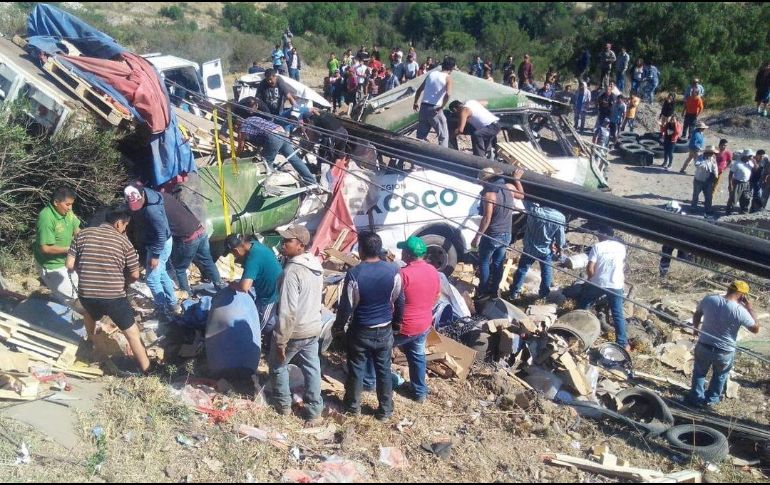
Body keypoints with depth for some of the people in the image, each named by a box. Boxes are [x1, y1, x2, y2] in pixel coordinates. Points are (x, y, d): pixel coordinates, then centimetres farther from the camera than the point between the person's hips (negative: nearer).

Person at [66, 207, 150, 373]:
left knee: (90, 311, 39)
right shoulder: (123, 241, -1)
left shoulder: (83, 234, 5)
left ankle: (91, 341, 59)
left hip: (85, 294, 4)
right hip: (114, 297, -3)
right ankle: (147, 372, 13)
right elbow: (135, 275, 1)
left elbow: (69, 265, 3)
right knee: (132, 334, 10)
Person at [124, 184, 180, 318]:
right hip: (152, 242, 10)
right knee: (161, 274, 20)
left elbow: (161, 234, -28)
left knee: (152, 278, -2)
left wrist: (155, 255, -23)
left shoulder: (152, 211, -34)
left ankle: (163, 310, 12)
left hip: (162, 244, -9)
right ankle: (173, 305, 33)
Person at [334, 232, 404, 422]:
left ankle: (353, 406, 31)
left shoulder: (354, 274, -21)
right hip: (384, 331, 3)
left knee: (356, 370, 15)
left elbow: (346, 306, -14)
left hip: (360, 331, -3)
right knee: (384, 371, 15)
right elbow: (400, 301, 2)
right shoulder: (393, 271, -10)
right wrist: (396, 320, 19)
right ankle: (385, 410, 25)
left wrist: (338, 326, 3)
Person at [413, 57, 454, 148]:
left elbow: (419, 90, 16)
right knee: (443, 135, 6)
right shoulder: (448, 77, -4)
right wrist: (442, 106, -12)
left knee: (421, 135, 15)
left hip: (423, 107, 6)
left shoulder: (431, 74, 12)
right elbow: (448, 94, -23)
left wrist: (415, 103, 26)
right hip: (435, 109, -6)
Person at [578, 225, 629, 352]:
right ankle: (623, 343, 4)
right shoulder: (621, 246, 4)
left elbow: (590, 269, -13)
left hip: (598, 283, -2)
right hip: (616, 285, 2)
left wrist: (592, 278, 7)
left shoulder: (597, 247, -8)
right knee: (618, 315, 7)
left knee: (582, 306, 21)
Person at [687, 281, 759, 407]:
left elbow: (697, 315, 7)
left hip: (703, 347, 2)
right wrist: (750, 308, -2)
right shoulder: (740, 311, -23)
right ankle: (711, 399, 43)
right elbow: (756, 329, -8)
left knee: (699, 372, 28)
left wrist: (696, 328, 27)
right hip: (725, 352, -2)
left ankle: (696, 397, 39)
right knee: (720, 375, 28)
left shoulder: (709, 300, -12)